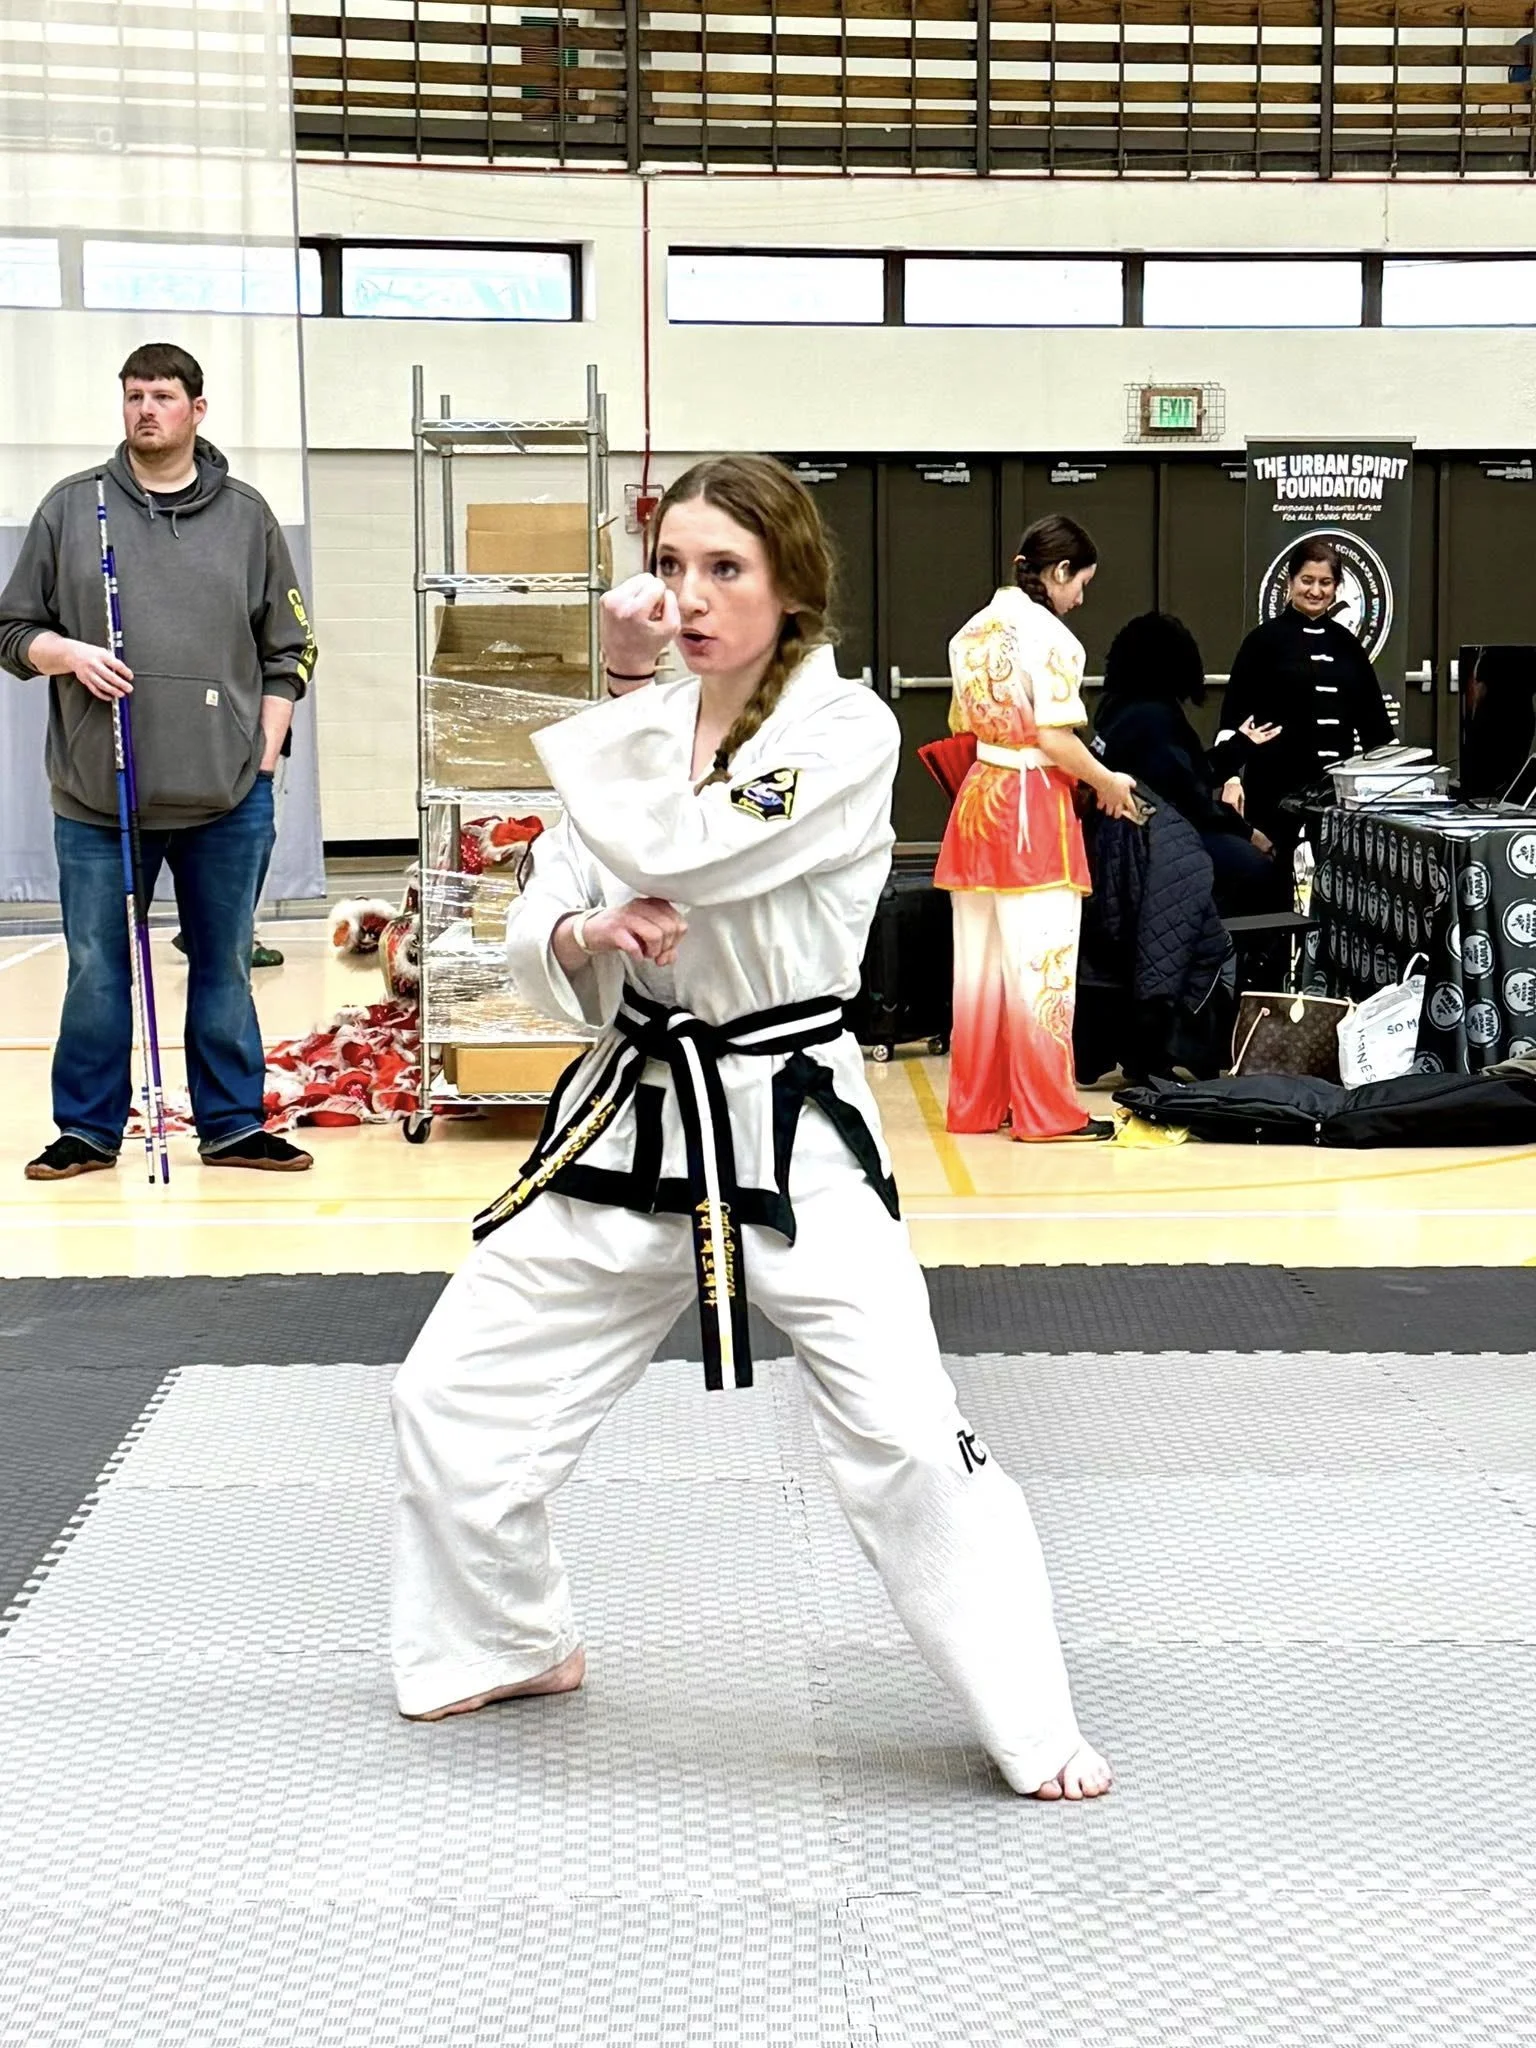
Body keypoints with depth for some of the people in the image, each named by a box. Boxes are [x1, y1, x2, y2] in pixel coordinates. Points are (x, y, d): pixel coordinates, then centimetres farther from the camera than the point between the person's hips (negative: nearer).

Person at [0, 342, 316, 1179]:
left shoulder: (247, 516, 8)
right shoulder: (71, 507, 7)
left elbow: (287, 651, 11)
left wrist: (265, 751, 3)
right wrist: (68, 653, -11)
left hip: (227, 796, 0)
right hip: (97, 796, 0)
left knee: (225, 967, 8)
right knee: (96, 971, 5)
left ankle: (232, 1126, 18)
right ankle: (88, 1131, 15)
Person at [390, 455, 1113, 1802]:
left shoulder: (846, 732, -13)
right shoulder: (637, 733, 5)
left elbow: (667, 849, -25)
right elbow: (535, 941, 5)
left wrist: (617, 699, -11)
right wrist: (584, 937, -18)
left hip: (789, 1127, -6)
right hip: (633, 1116, 6)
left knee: (908, 1440, -11)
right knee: (453, 1399, 9)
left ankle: (1034, 1725, 7)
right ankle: (514, 1644, 34)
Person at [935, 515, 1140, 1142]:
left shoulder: (974, 631, 11)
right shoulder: (1050, 637, -13)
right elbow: (1053, 738, -18)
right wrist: (1108, 783, -3)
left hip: (975, 802, 8)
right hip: (1032, 808, -8)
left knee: (979, 961, 11)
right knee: (1041, 963, -3)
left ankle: (976, 1103, 17)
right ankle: (1046, 1111, 0)